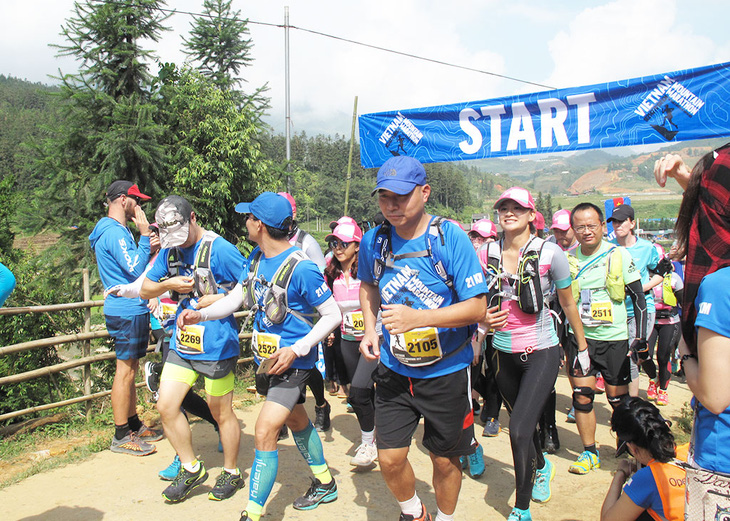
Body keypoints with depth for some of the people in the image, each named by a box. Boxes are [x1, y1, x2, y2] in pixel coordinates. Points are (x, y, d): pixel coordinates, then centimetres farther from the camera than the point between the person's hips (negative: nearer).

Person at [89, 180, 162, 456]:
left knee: (130, 370, 16)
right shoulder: (114, 232, -16)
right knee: (125, 371, -4)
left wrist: (149, 247, 11)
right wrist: (145, 234, -19)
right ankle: (121, 436, 5)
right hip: (126, 312, -11)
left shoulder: (118, 231, 18)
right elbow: (136, 269, -24)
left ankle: (134, 425, 27)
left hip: (131, 310, 11)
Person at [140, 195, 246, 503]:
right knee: (166, 406, 6)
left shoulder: (218, 249, -14)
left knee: (221, 413, 6)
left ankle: (231, 473, 28)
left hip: (216, 346, -7)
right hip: (181, 343, 7)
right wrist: (168, 284, -6)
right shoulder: (169, 251, 7)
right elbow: (145, 289, 13)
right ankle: (191, 469, 25)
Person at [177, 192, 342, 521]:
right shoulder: (257, 257, 0)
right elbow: (235, 298, 2)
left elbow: (333, 315, -20)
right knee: (296, 421, 23)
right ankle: (325, 485, 44)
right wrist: (200, 314, -15)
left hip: (292, 362, -9)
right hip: (266, 359, 9)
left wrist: (296, 350, -25)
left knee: (264, 433, -13)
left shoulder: (300, 268, -25)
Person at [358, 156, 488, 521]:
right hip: (393, 370, 3)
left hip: (446, 371, -3)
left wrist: (417, 317, -30)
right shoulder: (373, 242, -4)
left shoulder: (451, 239, -17)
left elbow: (477, 308, -18)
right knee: (390, 459, 3)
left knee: (444, 461, 13)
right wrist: (369, 330, 2)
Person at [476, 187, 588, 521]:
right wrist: (483, 319, -12)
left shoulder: (549, 253, -10)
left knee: (519, 430, -14)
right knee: (523, 424, 20)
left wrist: (582, 347, 11)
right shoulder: (486, 254, -2)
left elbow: (568, 303, 3)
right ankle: (541, 467, 54)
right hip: (504, 353, 4)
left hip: (541, 352, -4)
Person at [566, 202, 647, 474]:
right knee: (582, 396, -1)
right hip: (579, 337, 2)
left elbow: (639, 298, -1)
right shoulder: (567, 260, 1)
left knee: (619, 399, 5)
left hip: (614, 338, -2)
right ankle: (590, 452, 15)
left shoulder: (619, 255, -5)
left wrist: (641, 337, -8)